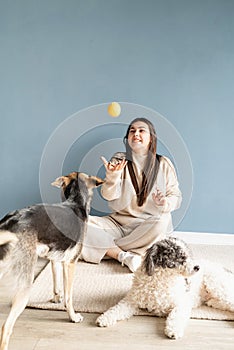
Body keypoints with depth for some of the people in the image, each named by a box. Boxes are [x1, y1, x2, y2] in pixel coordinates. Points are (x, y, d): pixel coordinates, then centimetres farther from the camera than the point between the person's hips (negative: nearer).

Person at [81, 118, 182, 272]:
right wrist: (113, 175, -28)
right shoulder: (119, 159, 3)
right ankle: (125, 256, -26)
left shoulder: (164, 164, 2)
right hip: (118, 222, 1)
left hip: (148, 224, -1)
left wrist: (165, 204, -20)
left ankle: (109, 249, -21)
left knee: (162, 222, -37)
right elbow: (109, 196, -7)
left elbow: (176, 196, 4)